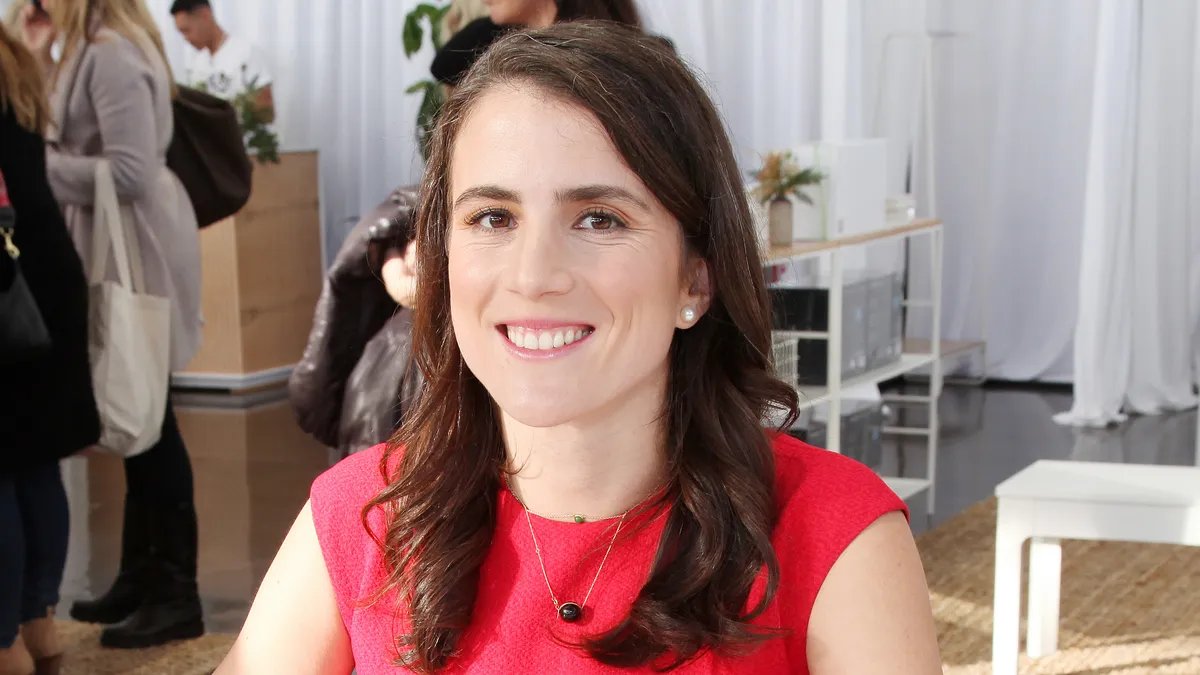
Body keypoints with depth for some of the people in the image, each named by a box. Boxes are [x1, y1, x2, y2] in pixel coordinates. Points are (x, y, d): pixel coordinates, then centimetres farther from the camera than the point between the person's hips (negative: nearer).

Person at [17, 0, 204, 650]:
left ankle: (176, 595, 6)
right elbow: (72, 141, 6)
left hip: (137, 246, -10)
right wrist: (36, 58, 2)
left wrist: (33, 164, -17)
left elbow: (131, 173, -24)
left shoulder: (113, 54, -18)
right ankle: (143, 575, 25)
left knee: (148, 418, -3)